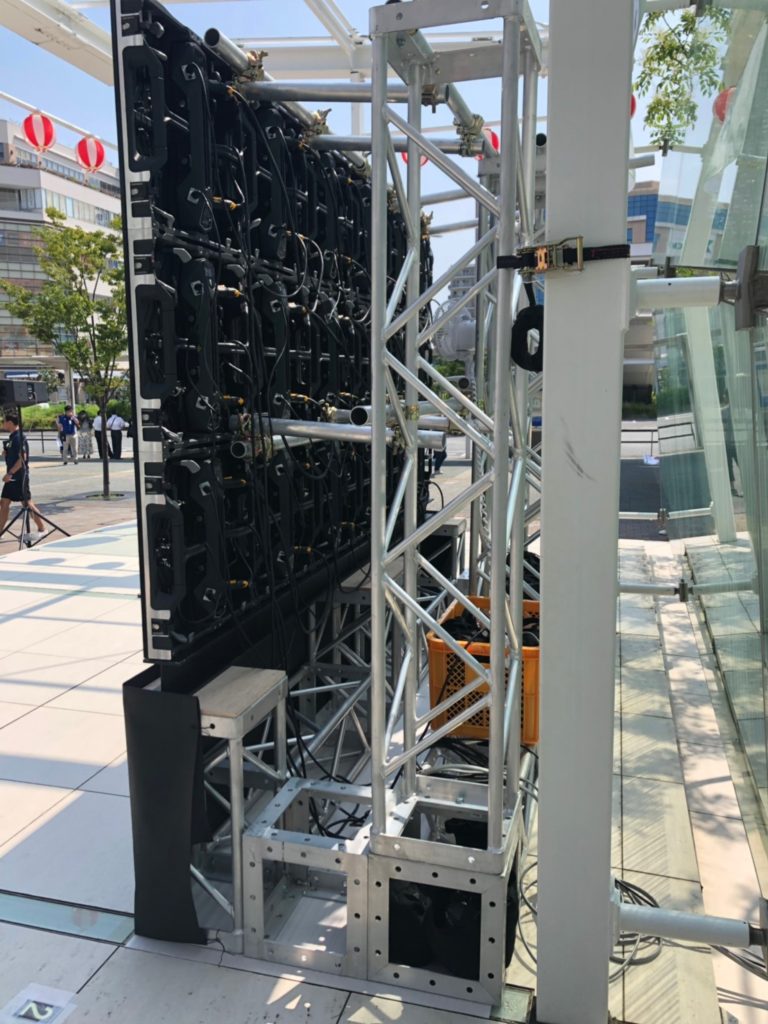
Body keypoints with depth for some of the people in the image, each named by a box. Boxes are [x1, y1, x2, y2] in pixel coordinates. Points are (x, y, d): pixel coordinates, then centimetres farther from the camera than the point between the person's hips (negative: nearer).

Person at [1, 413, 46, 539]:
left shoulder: (19, 437, -16)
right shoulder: (12, 437, 12)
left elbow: (22, 458, -23)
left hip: (19, 476, -9)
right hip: (12, 477, 9)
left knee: (27, 503, -3)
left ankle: (42, 529, 6)